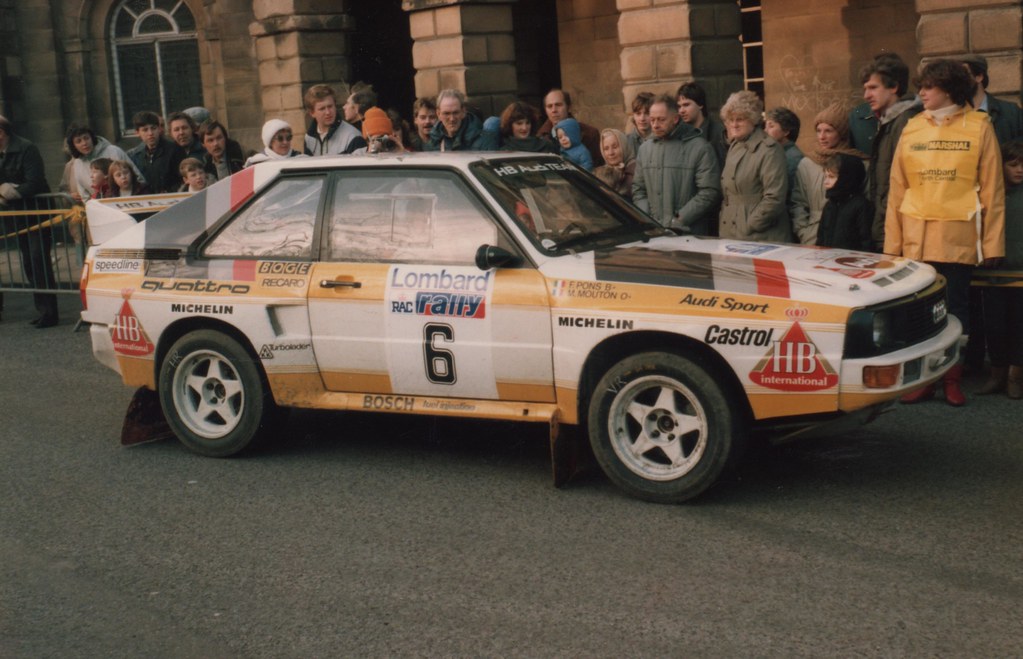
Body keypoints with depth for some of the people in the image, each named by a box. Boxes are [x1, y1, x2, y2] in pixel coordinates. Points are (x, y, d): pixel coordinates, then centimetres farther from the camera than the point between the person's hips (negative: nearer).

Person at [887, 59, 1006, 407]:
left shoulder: (979, 126, 0)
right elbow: (897, 189, 6)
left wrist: (992, 243, -4)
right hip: (916, 237, 2)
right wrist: (892, 242, 2)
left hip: (958, 237, -2)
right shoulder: (912, 129, 6)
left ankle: (952, 381, 18)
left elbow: (992, 189, -1)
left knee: (955, 307, 6)